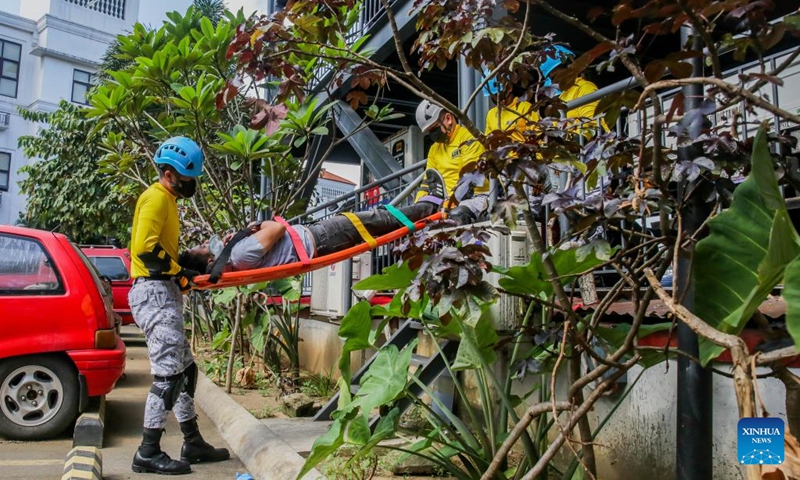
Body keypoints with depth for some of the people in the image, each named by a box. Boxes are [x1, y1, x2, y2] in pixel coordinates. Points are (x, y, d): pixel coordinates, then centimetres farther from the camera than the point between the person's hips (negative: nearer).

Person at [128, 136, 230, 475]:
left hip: (164, 293, 11)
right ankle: (148, 453, -1)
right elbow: (144, 248, -22)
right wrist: (179, 273, -13)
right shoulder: (156, 198, -9)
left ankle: (193, 443, 21)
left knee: (184, 370, 13)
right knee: (168, 373, -10)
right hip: (155, 292, -11)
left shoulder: (167, 200, 22)